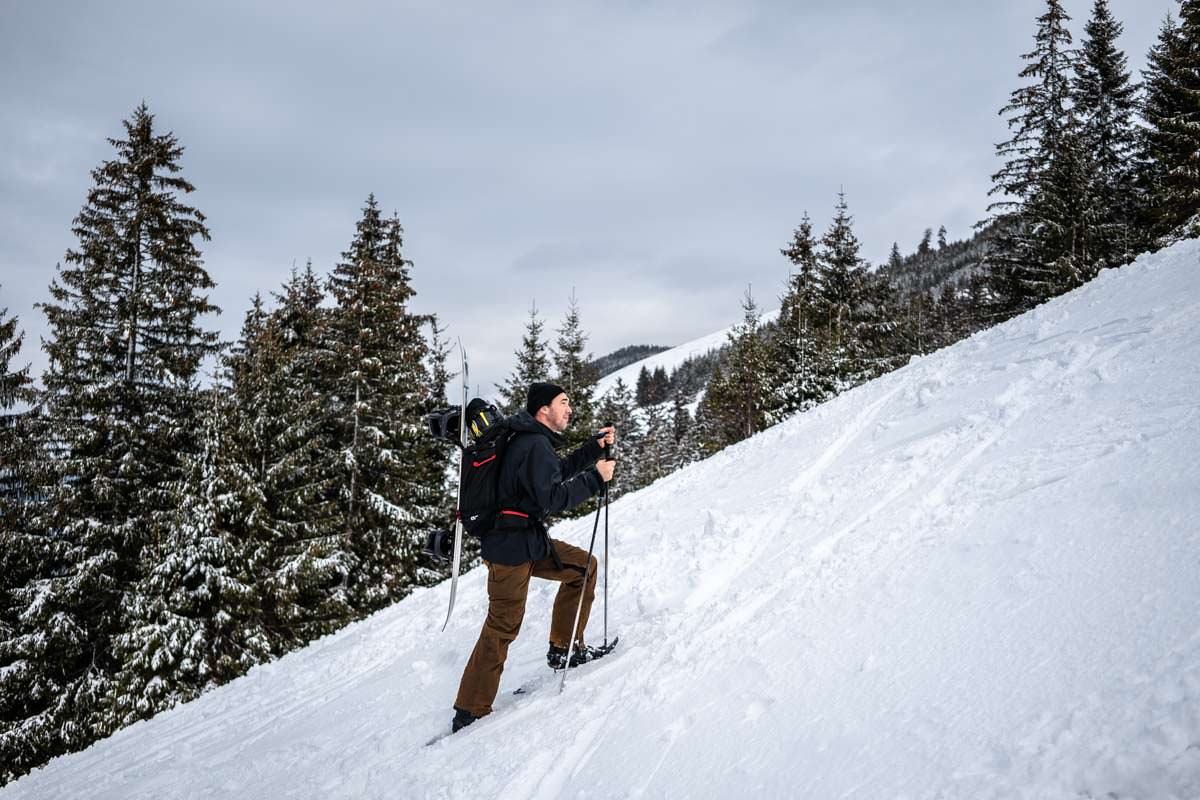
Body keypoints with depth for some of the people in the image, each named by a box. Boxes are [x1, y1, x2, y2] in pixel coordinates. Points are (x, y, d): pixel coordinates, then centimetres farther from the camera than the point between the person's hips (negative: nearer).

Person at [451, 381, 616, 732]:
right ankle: (470, 713, 7)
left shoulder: (534, 441, 12)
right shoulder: (534, 445, -19)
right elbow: (552, 498, -24)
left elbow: (559, 473, 25)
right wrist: (596, 478, -19)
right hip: (512, 548, -10)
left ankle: (565, 647, 21)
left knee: (584, 566, 15)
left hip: (531, 541, 10)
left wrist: (595, 447, 17)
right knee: (503, 627, -3)